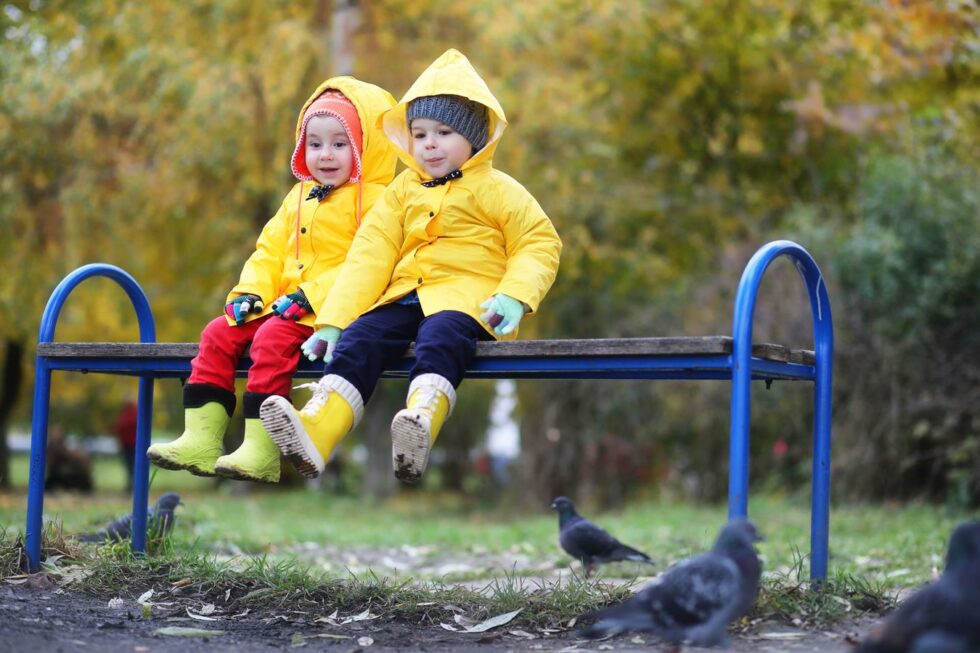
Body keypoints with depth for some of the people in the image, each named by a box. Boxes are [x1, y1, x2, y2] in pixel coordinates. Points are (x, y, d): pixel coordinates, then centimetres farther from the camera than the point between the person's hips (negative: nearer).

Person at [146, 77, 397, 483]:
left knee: (273, 339, -31)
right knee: (218, 334, -3)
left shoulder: (373, 199, -6)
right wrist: (250, 293, 3)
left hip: (330, 311, -9)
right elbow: (269, 250, 22)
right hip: (282, 305, 9)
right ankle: (201, 439, -7)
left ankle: (261, 451, -30)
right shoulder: (299, 198, 22)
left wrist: (312, 297, -23)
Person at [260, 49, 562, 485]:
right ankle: (315, 431, -41)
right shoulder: (403, 191, 20)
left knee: (440, 336, -37)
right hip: (405, 295, 5)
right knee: (358, 339, -22)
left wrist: (514, 297, -17)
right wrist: (332, 321, 1)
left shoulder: (495, 189, 8)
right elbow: (369, 254, 12)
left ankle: (421, 422, -62)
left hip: (466, 297, -5)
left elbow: (539, 244, 2)